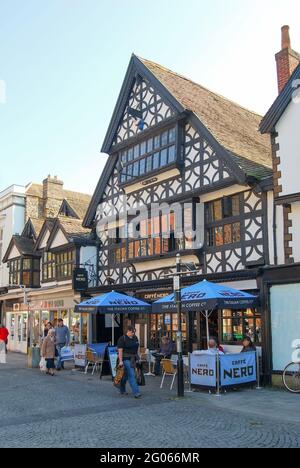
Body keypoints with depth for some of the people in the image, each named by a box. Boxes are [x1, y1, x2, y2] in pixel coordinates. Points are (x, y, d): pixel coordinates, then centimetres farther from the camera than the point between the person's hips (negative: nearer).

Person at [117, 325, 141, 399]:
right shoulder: (122, 339, -11)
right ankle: (136, 393, -10)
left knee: (126, 375, 16)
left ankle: (122, 390, 29)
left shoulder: (135, 338, 9)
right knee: (132, 375, -10)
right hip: (126, 359, -7)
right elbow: (120, 350, -14)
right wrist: (120, 361, -19)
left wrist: (137, 357, 14)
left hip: (133, 359, 7)